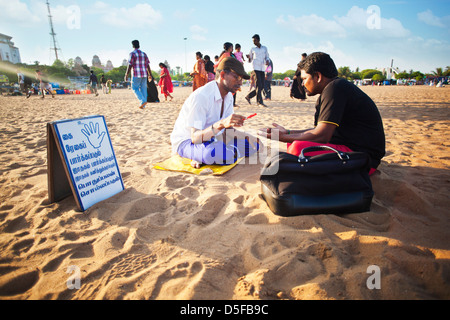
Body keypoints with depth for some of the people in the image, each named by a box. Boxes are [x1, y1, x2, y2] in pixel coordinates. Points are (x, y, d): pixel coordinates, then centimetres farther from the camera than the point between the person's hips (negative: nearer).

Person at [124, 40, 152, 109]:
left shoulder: (132, 54, -7)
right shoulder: (144, 54, 9)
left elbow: (130, 65, -12)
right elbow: (148, 65, 8)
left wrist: (126, 75, -8)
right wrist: (150, 74, 15)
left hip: (136, 74, -5)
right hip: (144, 74, 5)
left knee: (135, 88, 4)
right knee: (143, 89, 7)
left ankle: (143, 101, -15)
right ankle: (143, 105, 8)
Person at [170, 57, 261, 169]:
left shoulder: (228, 96, 3)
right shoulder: (200, 96, -25)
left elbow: (229, 130, 4)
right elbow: (195, 137, -31)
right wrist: (221, 124, -46)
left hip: (209, 139, 9)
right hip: (186, 142, -9)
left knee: (254, 144, -3)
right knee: (218, 153, -43)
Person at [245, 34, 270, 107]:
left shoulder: (265, 48, 14)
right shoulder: (253, 49, 10)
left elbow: (267, 57, 16)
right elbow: (250, 60, 14)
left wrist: (267, 61, -7)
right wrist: (248, 57, -9)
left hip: (262, 68, 4)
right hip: (256, 68, -3)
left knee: (262, 86, 1)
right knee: (259, 85, -14)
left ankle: (249, 96, 13)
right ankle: (260, 102, -14)